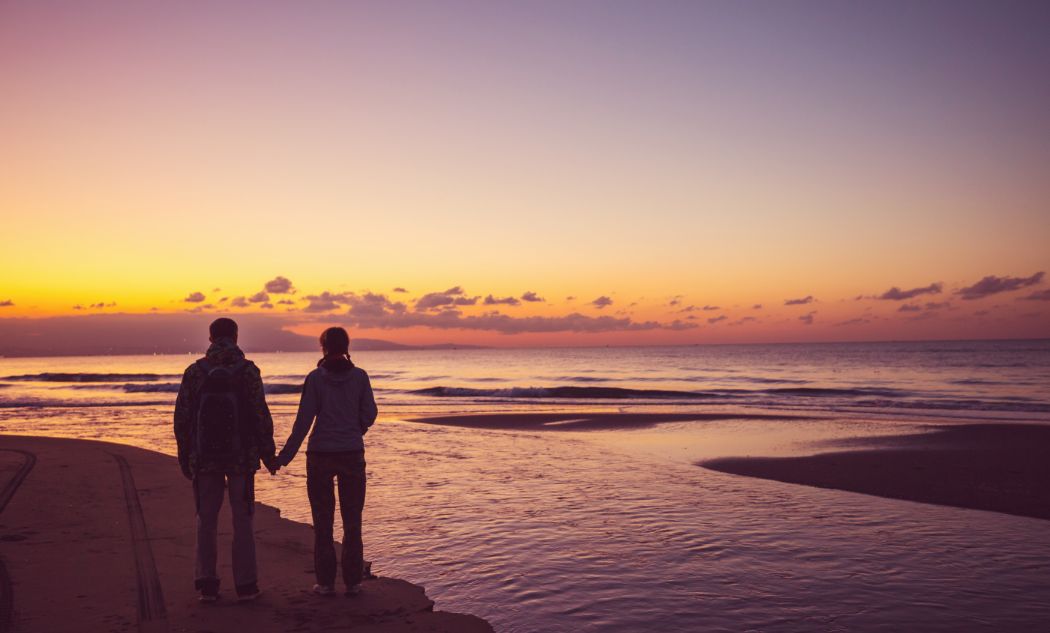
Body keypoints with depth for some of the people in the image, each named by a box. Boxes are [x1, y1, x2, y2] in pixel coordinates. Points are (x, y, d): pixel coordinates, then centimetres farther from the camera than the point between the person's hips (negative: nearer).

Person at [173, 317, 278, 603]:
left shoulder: (194, 372, -2)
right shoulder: (248, 371, -7)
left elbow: (181, 418, 0)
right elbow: (261, 416, -8)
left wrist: (184, 457, 10)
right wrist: (268, 453, 2)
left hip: (204, 458, 1)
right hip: (241, 457, -1)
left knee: (206, 521, 11)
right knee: (242, 521, 7)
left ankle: (207, 584, 13)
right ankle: (246, 585, 10)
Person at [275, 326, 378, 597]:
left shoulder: (315, 378, -6)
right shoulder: (359, 376, -2)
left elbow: (303, 421, -8)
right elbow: (370, 414, 3)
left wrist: (284, 457, -2)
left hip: (320, 455, -1)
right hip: (352, 455, 1)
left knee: (323, 521, 8)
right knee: (352, 521, 9)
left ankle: (326, 582, 10)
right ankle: (353, 582, 11)